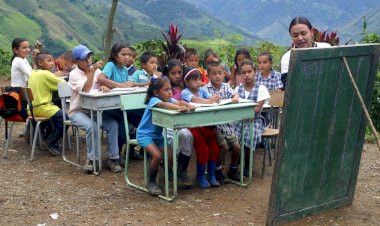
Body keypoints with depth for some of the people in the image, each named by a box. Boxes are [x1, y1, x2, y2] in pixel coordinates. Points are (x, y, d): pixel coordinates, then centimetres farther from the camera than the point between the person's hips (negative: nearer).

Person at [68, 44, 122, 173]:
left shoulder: (96, 71, 8)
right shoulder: (74, 74, -7)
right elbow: (86, 89, -23)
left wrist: (104, 87, -28)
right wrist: (92, 70, -29)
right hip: (78, 111, -4)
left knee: (113, 124, -22)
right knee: (92, 126, -33)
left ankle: (112, 158, -14)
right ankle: (92, 159, -15)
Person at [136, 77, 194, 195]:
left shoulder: (169, 99, -2)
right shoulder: (153, 100, -22)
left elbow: (179, 102, -20)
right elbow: (163, 104, -43)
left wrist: (188, 105, -43)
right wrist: (179, 108, -59)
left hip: (158, 135, 6)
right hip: (145, 134, -6)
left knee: (171, 156, -10)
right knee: (157, 155, -25)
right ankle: (151, 182, -3)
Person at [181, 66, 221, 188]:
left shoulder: (202, 90, 6)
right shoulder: (185, 92, -10)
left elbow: (211, 97, -11)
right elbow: (194, 99, -29)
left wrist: (215, 99, -35)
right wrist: (209, 101, -44)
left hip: (207, 124, 6)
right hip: (193, 126, -5)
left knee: (214, 149, 2)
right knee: (203, 151, -10)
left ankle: (211, 175, 19)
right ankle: (200, 176, 11)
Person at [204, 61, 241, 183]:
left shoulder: (226, 86, 7)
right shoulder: (207, 88, -8)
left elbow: (235, 94, -6)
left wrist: (235, 98, -29)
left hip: (228, 123, 5)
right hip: (214, 123, -5)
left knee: (237, 146, 3)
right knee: (224, 146, -16)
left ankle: (233, 170, 26)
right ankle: (217, 170, 7)